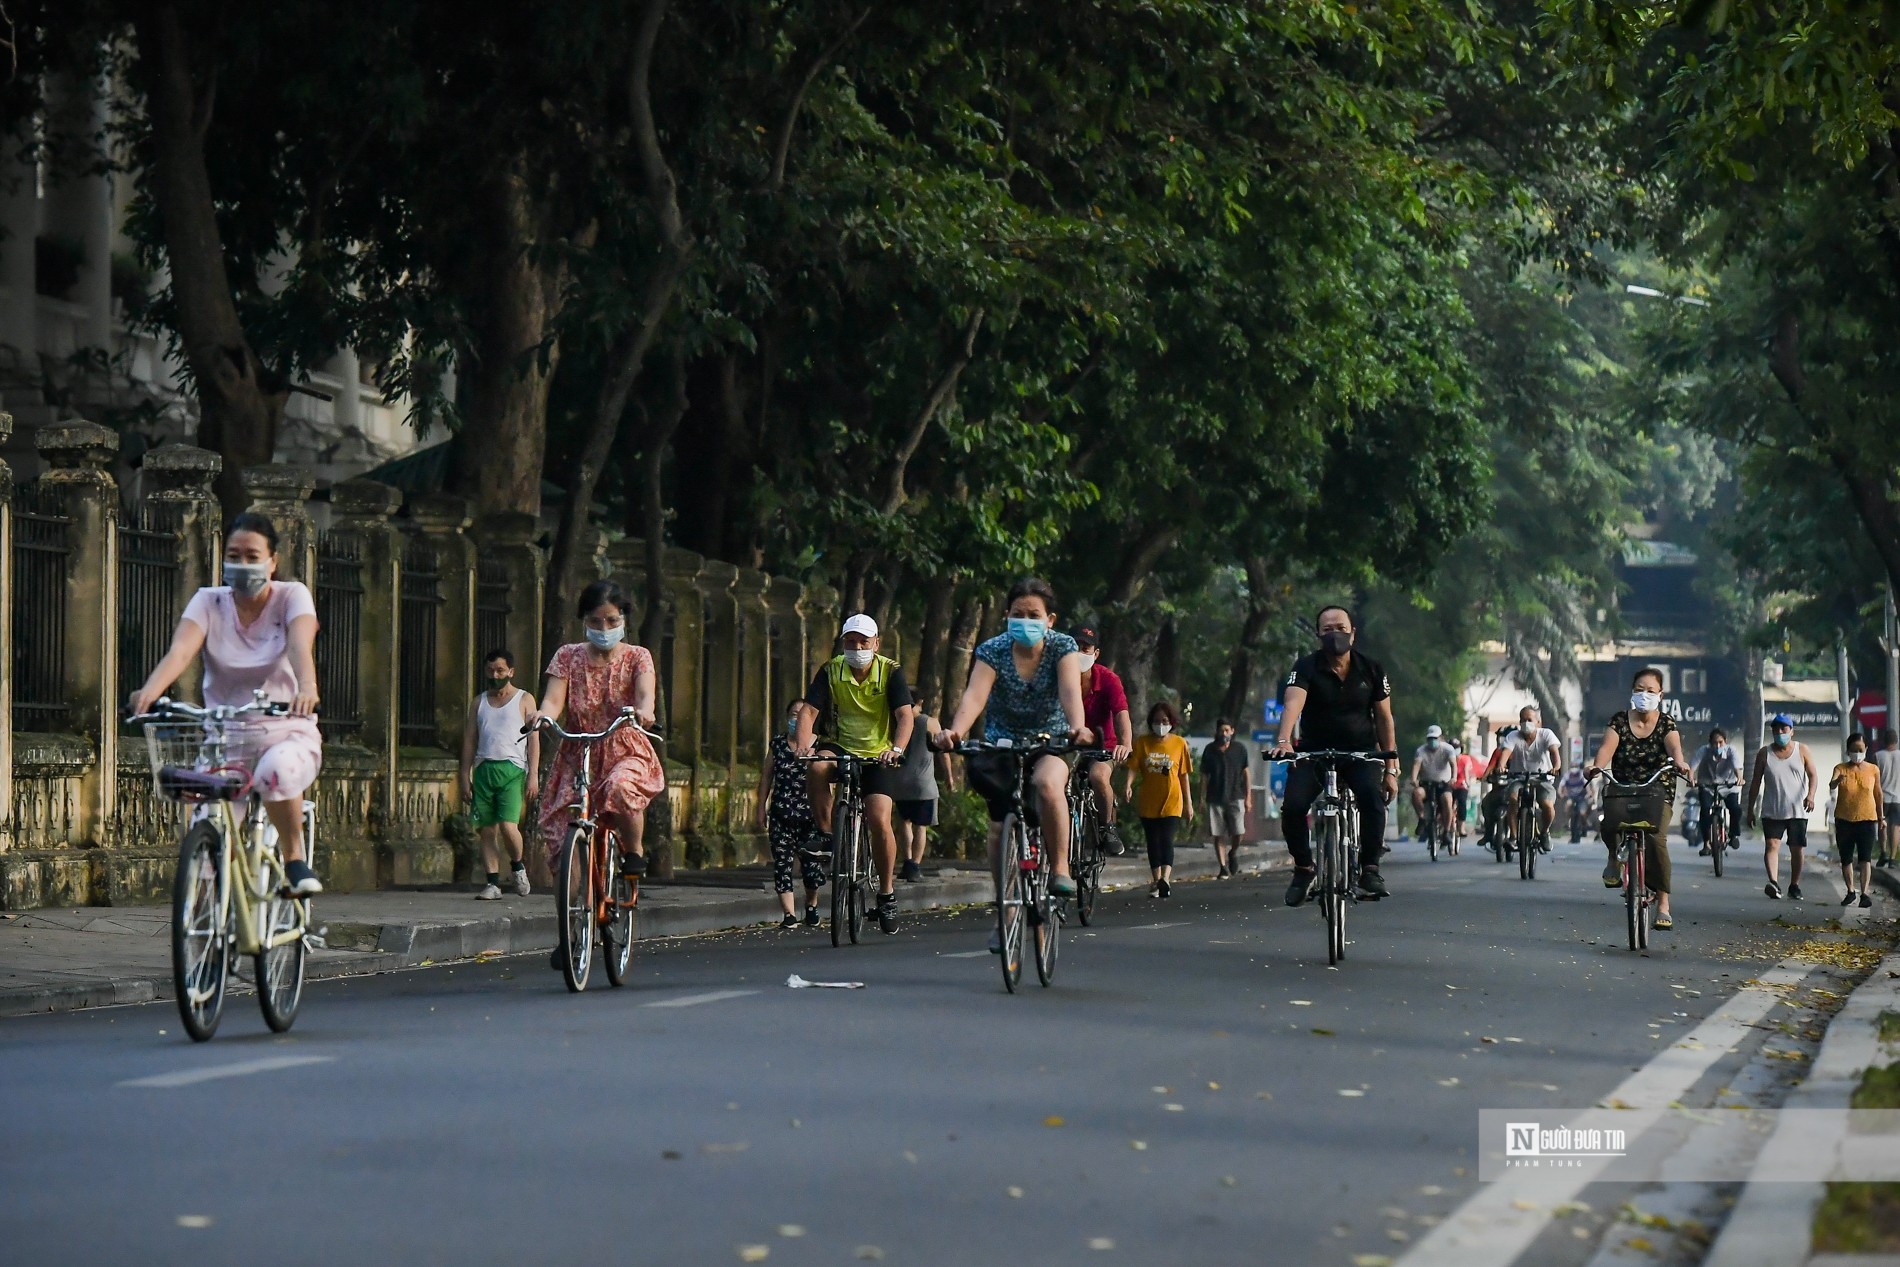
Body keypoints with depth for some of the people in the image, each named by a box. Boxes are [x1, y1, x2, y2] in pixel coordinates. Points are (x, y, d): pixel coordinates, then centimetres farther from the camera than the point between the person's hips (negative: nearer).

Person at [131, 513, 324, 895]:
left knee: (277, 768, -38)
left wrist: (307, 688, -49)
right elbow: (180, 650, -19)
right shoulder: (209, 602, 0)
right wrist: (150, 690, -42)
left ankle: (294, 859, -14)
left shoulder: (292, 596, -3)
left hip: (286, 733, -2)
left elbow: (300, 647, -25)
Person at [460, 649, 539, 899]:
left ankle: (517, 866, 9)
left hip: (512, 769, -4)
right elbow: (469, 741, 17)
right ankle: (493, 882, 3)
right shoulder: (479, 703, 18)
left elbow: (534, 739, 2)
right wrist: (465, 778, 8)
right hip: (483, 769, 4)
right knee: (486, 829, 0)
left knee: (508, 825, -16)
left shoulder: (524, 700, 8)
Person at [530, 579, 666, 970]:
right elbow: (553, 699, -10)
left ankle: (634, 852, -9)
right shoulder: (568, 657, 4)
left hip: (626, 756, -2)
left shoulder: (637, 657, 0)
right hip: (576, 760, 2)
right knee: (564, 847, -7)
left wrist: (643, 711, -44)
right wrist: (542, 715, -35)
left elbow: (646, 693, -20)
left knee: (620, 788, -39)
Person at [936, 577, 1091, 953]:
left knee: (1047, 784, -36)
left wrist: (1077, 727, -52)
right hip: (1002, 744, 2)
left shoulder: (1062, 648, -13)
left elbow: (1070, 691, -30)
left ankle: (1061, 869, -21)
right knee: (999, 830, -4)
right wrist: (955, 731, -50)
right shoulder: (992, 651, -13)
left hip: (1051, 742, -2)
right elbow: (974, 695, -30)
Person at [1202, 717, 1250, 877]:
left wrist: (1248, 797, 3)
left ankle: (1233, 852, 21)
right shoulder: (1210, 750, 6)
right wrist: (1202, 798, 5)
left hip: (1235, 797, -1)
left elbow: (1246, 773, 7)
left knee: (1238, 832, -11)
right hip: (1215, 799, 1)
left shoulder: (1240, 749, 4)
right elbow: (1204, 775, 10)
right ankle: (1223, 868, 7)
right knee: (1218, 835, -1)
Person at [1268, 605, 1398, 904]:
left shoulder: (1371, 669, -2)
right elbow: (1293, 704, -27)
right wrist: (1283, 741, -47)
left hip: (1360, 753, 1)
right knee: (1292, 807, -22)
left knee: (1372, 798, -29)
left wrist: (1391, 768, -3)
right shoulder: (1307, 668, -9)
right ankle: (1304, 869, 2)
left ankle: (1370, 869, -15)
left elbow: (1384, 718, 2)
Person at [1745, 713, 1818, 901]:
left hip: (1797, 810, 1)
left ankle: (1794, 886, 17)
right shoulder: (1764, 754, 5)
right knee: (1772, 845, -17)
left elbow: (1812, 775, 2)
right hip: (1772, 811, -1)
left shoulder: (1802, 750, 5)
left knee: (1797, 849, 4)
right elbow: (1755, 783, 7)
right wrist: (1750, 810, 4)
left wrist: (1810, 795, -18)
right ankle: (1773, 882, -30)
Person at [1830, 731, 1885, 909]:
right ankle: (1851, 892, 23)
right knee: (1846, 859, 9)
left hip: (1867, 819, -1)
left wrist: (1881, 817, 14)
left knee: (1865, 858, -10)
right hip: (1844, 820, 1)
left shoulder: (1873, 770, 2)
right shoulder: (1841, 768, -2)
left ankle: (1864, 893, -14)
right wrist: (1837, 781, -45)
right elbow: (1831, 786, -21)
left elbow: (1878, 793, 12)